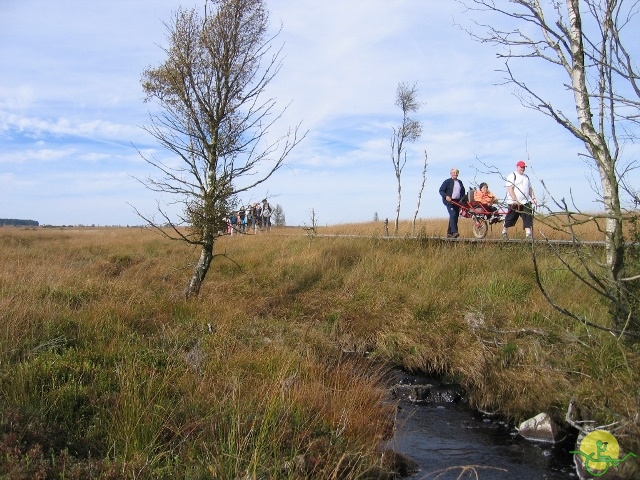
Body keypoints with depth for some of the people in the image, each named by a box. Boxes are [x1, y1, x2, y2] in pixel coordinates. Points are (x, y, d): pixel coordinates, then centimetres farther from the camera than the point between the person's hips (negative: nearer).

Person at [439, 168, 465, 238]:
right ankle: (454, 232, -27)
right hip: (449, 201, -6)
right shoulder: (447, 181, 2)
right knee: (453, 215, -22)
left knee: (455, 217, 4)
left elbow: (463, 193, 27)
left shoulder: (460, 182, 20)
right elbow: (441, 190, -3)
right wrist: (446, 196, -20)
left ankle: (449, 233, 11)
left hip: (457, 202, 6)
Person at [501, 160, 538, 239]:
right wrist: (515, 200, -21)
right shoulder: (512, 176, -4)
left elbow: (530, 188, 23)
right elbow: (510, 189, -13)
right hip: (514, 203, -6)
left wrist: (533, 198, 9)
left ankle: (528, 234, -10)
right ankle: (504, 232, 19)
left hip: (526, 202, 6)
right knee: (510, 218, 3)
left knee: (528, 218, -6)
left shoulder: (526, 177, 20)